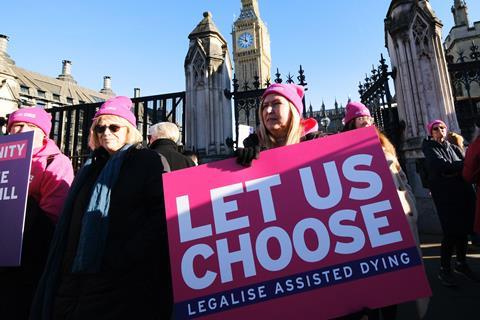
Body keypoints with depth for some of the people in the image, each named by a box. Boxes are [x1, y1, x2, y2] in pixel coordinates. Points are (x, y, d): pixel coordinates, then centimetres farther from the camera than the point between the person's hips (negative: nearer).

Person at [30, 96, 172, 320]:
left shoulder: (147, 161, -1)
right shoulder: (92, 168, 19)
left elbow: (162, 212, -13)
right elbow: (73, 221, 18)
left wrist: (129, 256, -21)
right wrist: (67, 266, 8)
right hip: (78, 274, 6)